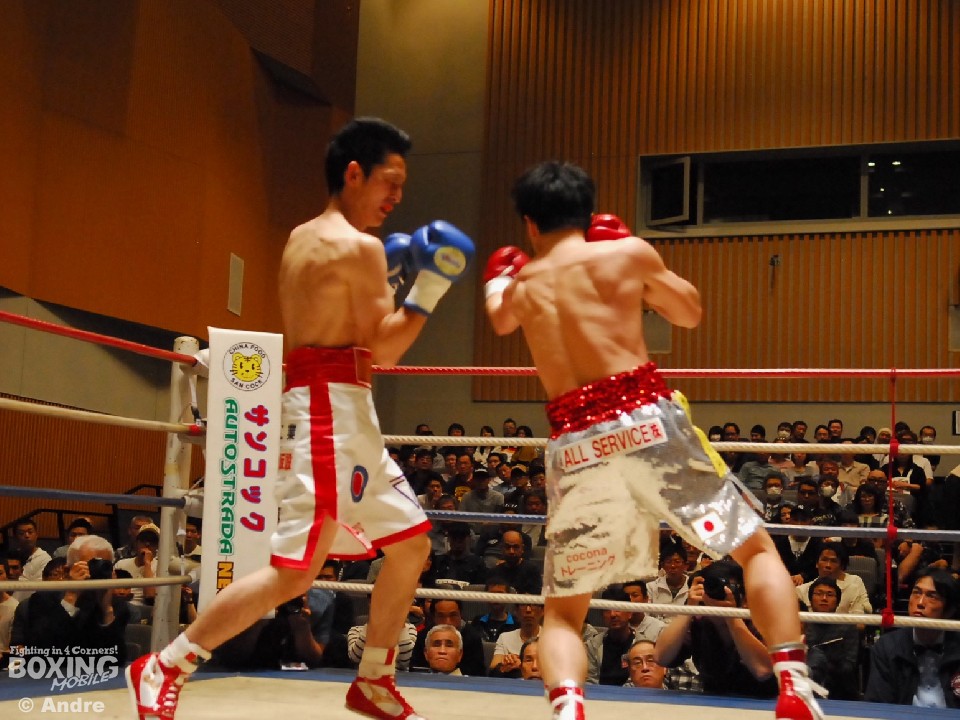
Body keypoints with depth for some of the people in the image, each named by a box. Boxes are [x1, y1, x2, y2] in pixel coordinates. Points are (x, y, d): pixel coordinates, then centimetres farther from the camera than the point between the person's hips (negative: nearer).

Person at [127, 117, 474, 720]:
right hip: (330, 407, -11)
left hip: (346, 417, 11)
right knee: (293, 573, -12)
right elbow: (383, 348, -12)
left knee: (412, 543, 16)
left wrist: (385, 278, 19)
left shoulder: (304, 239, 18)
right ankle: (163, 670, -3)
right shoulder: (359, 246, -10)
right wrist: (428, 288, -8)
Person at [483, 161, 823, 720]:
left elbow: (501, 321, 41)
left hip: (575, 445, 2)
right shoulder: (628, 253, 7)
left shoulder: (522, 285, 17)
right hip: (648, 420, -2)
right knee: (757, 547, 14)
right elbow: (691, 312, 21)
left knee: (563, 612, 15)